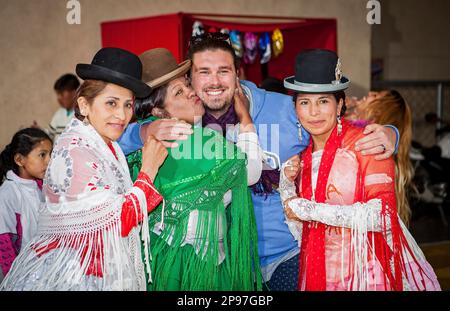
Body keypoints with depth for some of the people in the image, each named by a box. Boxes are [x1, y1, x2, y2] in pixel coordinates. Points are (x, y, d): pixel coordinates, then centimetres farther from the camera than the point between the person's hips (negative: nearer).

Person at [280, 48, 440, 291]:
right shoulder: (302, 155, 6)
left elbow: (383, 215, -20)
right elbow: (300, 231, 9)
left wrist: (310, 210, -18)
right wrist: (287, 183, -6)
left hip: (367, 275, -5)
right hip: (319, 275, 5)